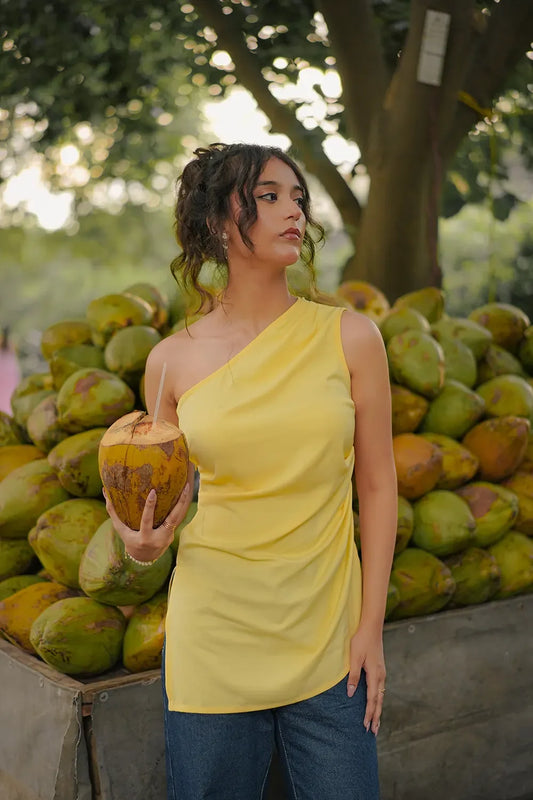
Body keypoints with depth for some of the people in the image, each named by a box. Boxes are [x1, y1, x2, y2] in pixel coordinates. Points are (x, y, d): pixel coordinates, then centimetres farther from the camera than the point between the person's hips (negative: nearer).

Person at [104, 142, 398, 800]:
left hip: (327, 642, 0)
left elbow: (377, 486, 1)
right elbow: (169, 498, 10)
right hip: (213, 639, 0)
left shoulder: (349, 337, -3)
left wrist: (372, 626, -2)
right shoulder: (173, 359, -1)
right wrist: (145, 542, -12)